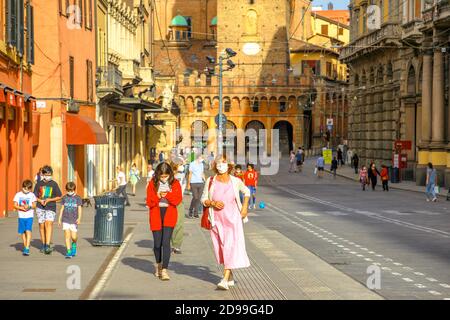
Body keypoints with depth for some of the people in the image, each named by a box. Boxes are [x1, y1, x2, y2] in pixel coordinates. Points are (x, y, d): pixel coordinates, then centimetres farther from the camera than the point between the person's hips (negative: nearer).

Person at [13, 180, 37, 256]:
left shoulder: (32, 195, 2)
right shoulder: (18, 195, 4)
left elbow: (34, 205, 0)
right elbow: (15, 205, 1)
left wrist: (29, 206, -21)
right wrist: (21, 208, -16)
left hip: (29, 216, -3)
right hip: (21, 216, 3)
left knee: (28, 231, -15)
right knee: (23, 232, 9)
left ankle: (27, 249, -19)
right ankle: (25, 247, 24)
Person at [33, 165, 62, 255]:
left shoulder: (54, 184, 4)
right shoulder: (39, 184, 8)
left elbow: (59, 197, 5)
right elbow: (35, 196, 13)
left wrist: (49, 200, -9)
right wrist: (40, 200, -8)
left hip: (51, 208, -2)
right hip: (40, 207, 2)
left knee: (49, 223, -19)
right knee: (41, 225, 5)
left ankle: (48, 246, -26)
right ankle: (43, 245, 21)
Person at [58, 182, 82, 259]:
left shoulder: (77, 198, 2)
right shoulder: (64, 198, 8)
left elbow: (79, 209, -1)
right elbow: (62, 209, 13)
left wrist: (79, 218, -13)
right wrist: (59, 219, 12)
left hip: (74, 220, -1)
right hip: (65, 220, 1)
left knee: (74, 237, -4)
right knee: (67, 236, -5)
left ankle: (74, 244, 30)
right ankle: (69, 252, -1)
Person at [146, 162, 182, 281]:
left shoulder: (175, 183, 1)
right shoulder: (152, 183, 1)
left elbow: (178, 200, -6)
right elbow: (149, 202, -1)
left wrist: (167, 195, -20)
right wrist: (157, 196, -20)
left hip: (169, 215, -1)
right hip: (156, 215, 1)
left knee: (166, 242, -13)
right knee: (157, 243, 7)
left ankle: (164, 270, -14)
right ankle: (158, 264, 35)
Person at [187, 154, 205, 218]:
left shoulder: (202, 164, 15)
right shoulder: (192, 164, 0)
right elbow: (190, 174, 1)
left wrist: (204, 179, 4)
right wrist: (188, 184, -1)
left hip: (200, 183, 5)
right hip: (194, 183, -5)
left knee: (199, 198, 1)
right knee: (195, 197, -12)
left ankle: (196, 213, 8)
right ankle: (190, 211, 7)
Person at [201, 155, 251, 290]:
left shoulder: (235, 181, -3)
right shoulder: (210, 181, -2)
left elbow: (247, 191, 16)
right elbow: (203, 199, 5)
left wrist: (244, 207, 6)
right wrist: (213, 203, -14)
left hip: (232, 219, -2)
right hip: (217, 219, 2)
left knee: (230, 247, -13)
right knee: (221, 248, 9)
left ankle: (225, 280, -18)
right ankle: (230, 277, 27)